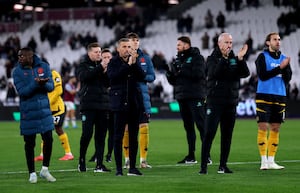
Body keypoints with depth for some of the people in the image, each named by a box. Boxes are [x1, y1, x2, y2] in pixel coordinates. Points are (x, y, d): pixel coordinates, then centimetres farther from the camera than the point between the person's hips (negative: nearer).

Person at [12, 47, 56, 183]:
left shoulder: (43, 66, 1)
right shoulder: (17, 72, -4)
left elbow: (51, 86, -4)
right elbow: (22, 91, -14)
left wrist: (43, 84, -26)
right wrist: (36, 84, -29)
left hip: (44, 110, 2)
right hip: (28, 112, -2)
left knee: (48, 140, 0)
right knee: (29, 143, 4)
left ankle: (45, 170, 18)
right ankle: (32, 173, 15)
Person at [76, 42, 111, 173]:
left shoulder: (101, 65, 17)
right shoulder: (83, 65, 5)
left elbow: (108, 83, 9)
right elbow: (84, 76, -17)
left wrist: (106, 73, -9)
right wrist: (100, 68, -21)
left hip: (103, 105, 4)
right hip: (88, 105, -4)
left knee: (101, 135, 2)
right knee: (87, 134, -8)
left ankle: (99, 164, 3)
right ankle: (82, 161, 7)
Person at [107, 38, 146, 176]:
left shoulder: (134, 60, 11)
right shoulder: (113, 62, 0)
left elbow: (142, 77, 0)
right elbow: (113, 76, -17)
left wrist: (134, 63, -11)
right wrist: (128, 65, -17)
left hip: (134, 102, 4)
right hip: (120, 103, -4)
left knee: (133, 136, 6)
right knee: (118, 136, -4)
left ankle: (132, 167, 11)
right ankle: (119, 168, -1)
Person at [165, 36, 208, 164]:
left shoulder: (196, 57, -2)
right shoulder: (178, 59, 18)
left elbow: (198, 74, -17)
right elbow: (173, 81, 17)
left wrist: (182, 70, -17)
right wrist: (170, 74, -3)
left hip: (195, 97, -7)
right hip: (182, 97, 7)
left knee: (201, 125, -9)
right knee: (188, 127, 10)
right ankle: (191, 156, 14)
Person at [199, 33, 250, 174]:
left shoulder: (235, 59, 9)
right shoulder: (213, 58, -1)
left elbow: (245, 73, -6)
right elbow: (214, 73, -21)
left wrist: (240, 59, -20)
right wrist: (224, 58, -30)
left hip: (231, 103, 4)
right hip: (215, 102, -4)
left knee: (227, 135, 7)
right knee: (209, 134, -8)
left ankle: (223, 165, 15)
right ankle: (203, 166, -8)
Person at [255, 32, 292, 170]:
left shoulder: (283, 58, 11)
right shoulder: (262, 57, -1)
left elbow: (287, 79, 4)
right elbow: (262, 75, -12)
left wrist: (286, 67, -15)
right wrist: (280, 68, -17)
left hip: (280, 97, 5)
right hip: (264, 96, -5)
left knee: (275, 129, 5)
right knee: (263, 127, -7)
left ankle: (271, 160, 10)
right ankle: (264, 161, -4)